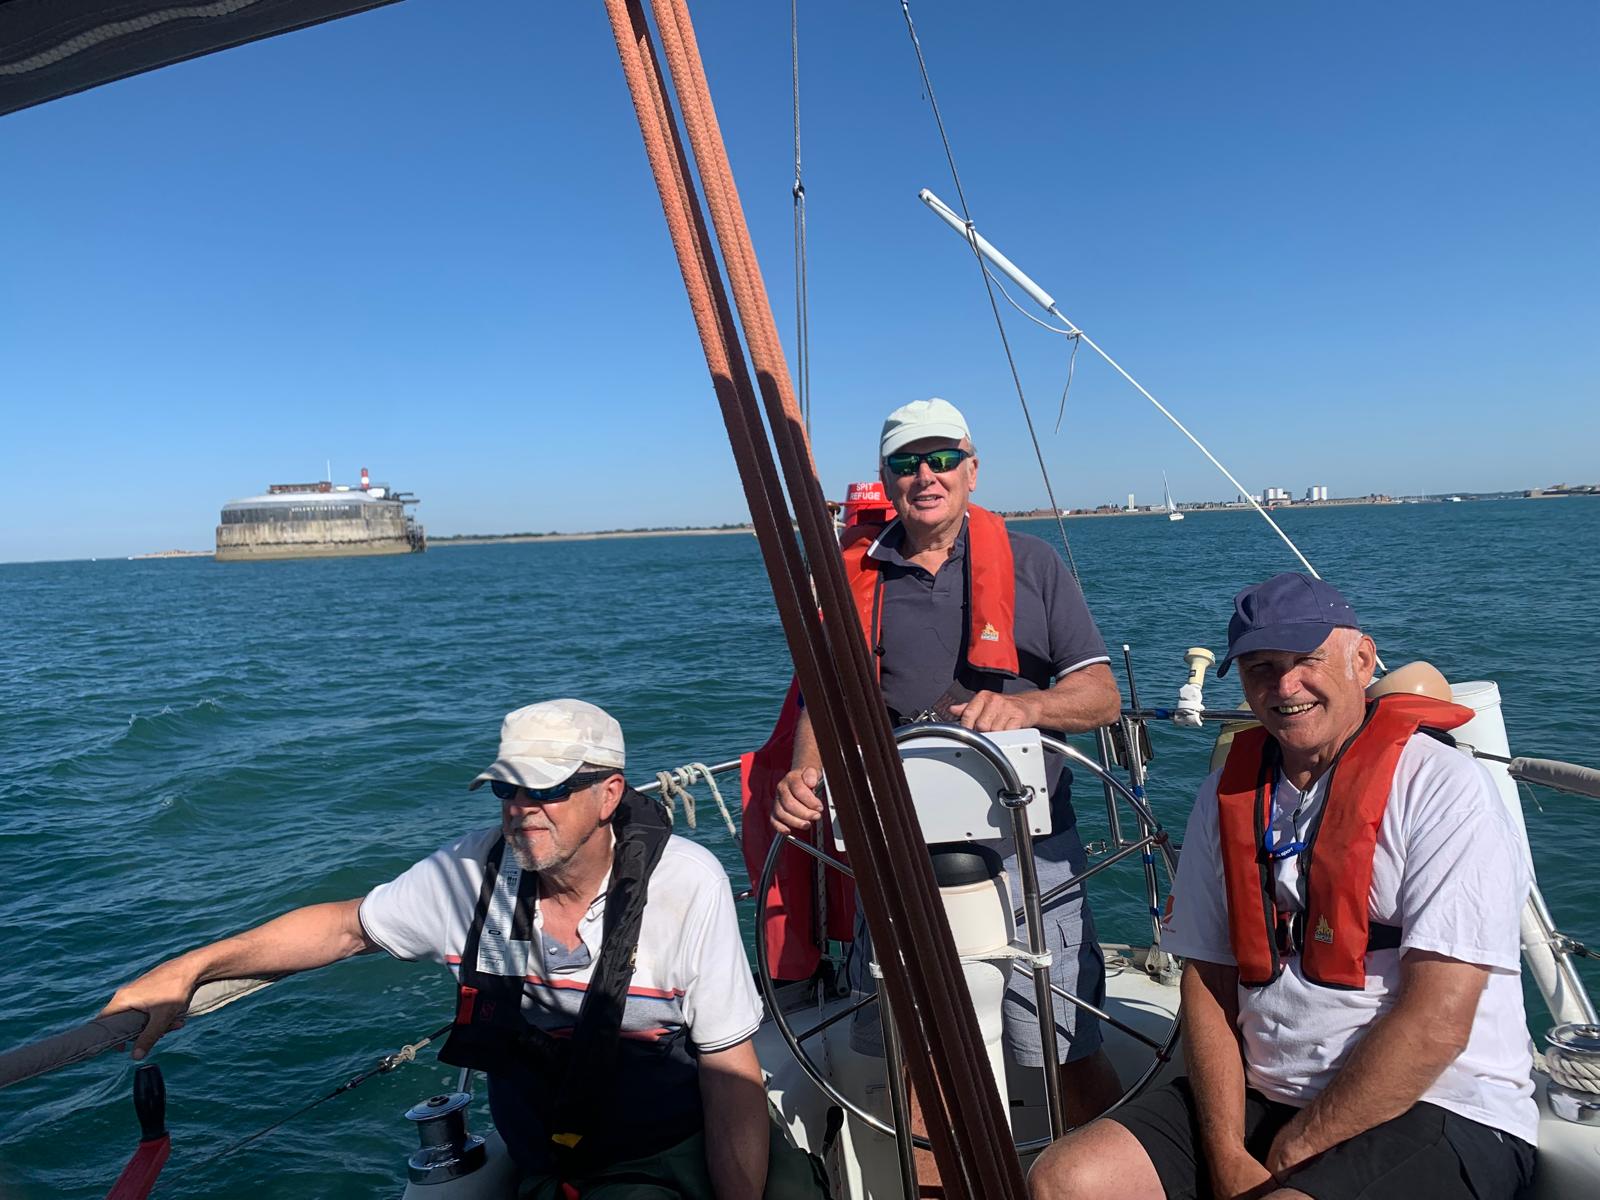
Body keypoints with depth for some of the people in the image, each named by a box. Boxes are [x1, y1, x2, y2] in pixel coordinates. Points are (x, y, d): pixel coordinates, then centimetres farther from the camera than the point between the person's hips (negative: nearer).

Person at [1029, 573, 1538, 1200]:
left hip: (1439, 1110, -4)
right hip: (1262, 1096, 5)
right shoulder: (1227, 793, 6)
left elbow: (1436, 1024, -16)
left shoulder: (1445, 790, -11)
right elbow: (1208, 982, 6)